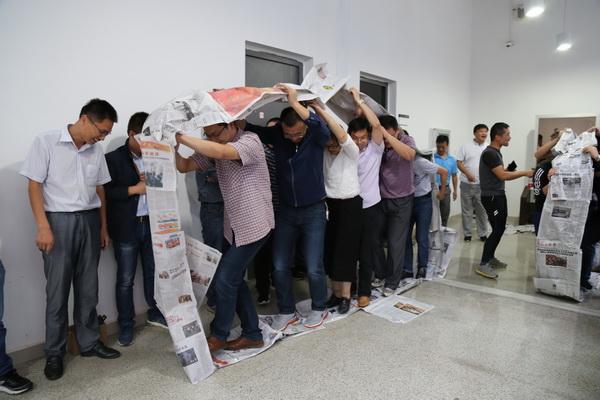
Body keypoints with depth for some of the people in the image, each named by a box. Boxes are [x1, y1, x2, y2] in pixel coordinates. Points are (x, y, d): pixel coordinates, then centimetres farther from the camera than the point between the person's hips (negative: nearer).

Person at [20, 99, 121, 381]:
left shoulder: (96, 151, 8)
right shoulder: (46, 142, -5)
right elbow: (34, 185, -7)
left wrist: (103, 227, 14)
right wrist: (43, 227, -14)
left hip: (89, 221, 4)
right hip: (59, 221, -4)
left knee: (88, 288, 10)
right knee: (57, 290, 2)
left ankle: (89, 343, 24)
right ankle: (54, 353, 18)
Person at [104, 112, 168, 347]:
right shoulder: (114, 159, -6)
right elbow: (105, 191, -12)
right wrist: (134, 189, -16)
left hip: (152, 225, 4)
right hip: (126, 228, -4)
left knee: (153, 272, 16)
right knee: (125, 279, 6)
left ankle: (155, 313, 34)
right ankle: (126, 325, 20)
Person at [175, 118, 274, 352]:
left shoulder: (250, 141, -16)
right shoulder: (214, 149, 7)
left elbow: (221, 152, -35)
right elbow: (185, 166, 2)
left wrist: (180, 137, -32)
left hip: (254, 225, -8)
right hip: (235, 226, 8)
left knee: (224, 279, -4)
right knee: (234, 279, 12)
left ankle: (218, 336, 18)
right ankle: (252, 335, 27)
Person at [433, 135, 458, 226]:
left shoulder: (452, 159, 5)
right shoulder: (431, 157, -6)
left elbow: (454, 176, 10)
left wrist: (455, 190, 9)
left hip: (446, 189, 4)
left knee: (445, 213, 12)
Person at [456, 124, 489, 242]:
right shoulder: (466, 146, -1)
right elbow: (459, 163, -4)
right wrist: (468, 173, -18)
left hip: (483, 185, 2)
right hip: (467, 184, -1)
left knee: (482, 210, 8)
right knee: (467, 210, 6)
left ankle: (483, 234, 19)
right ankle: (467, 234, 17)